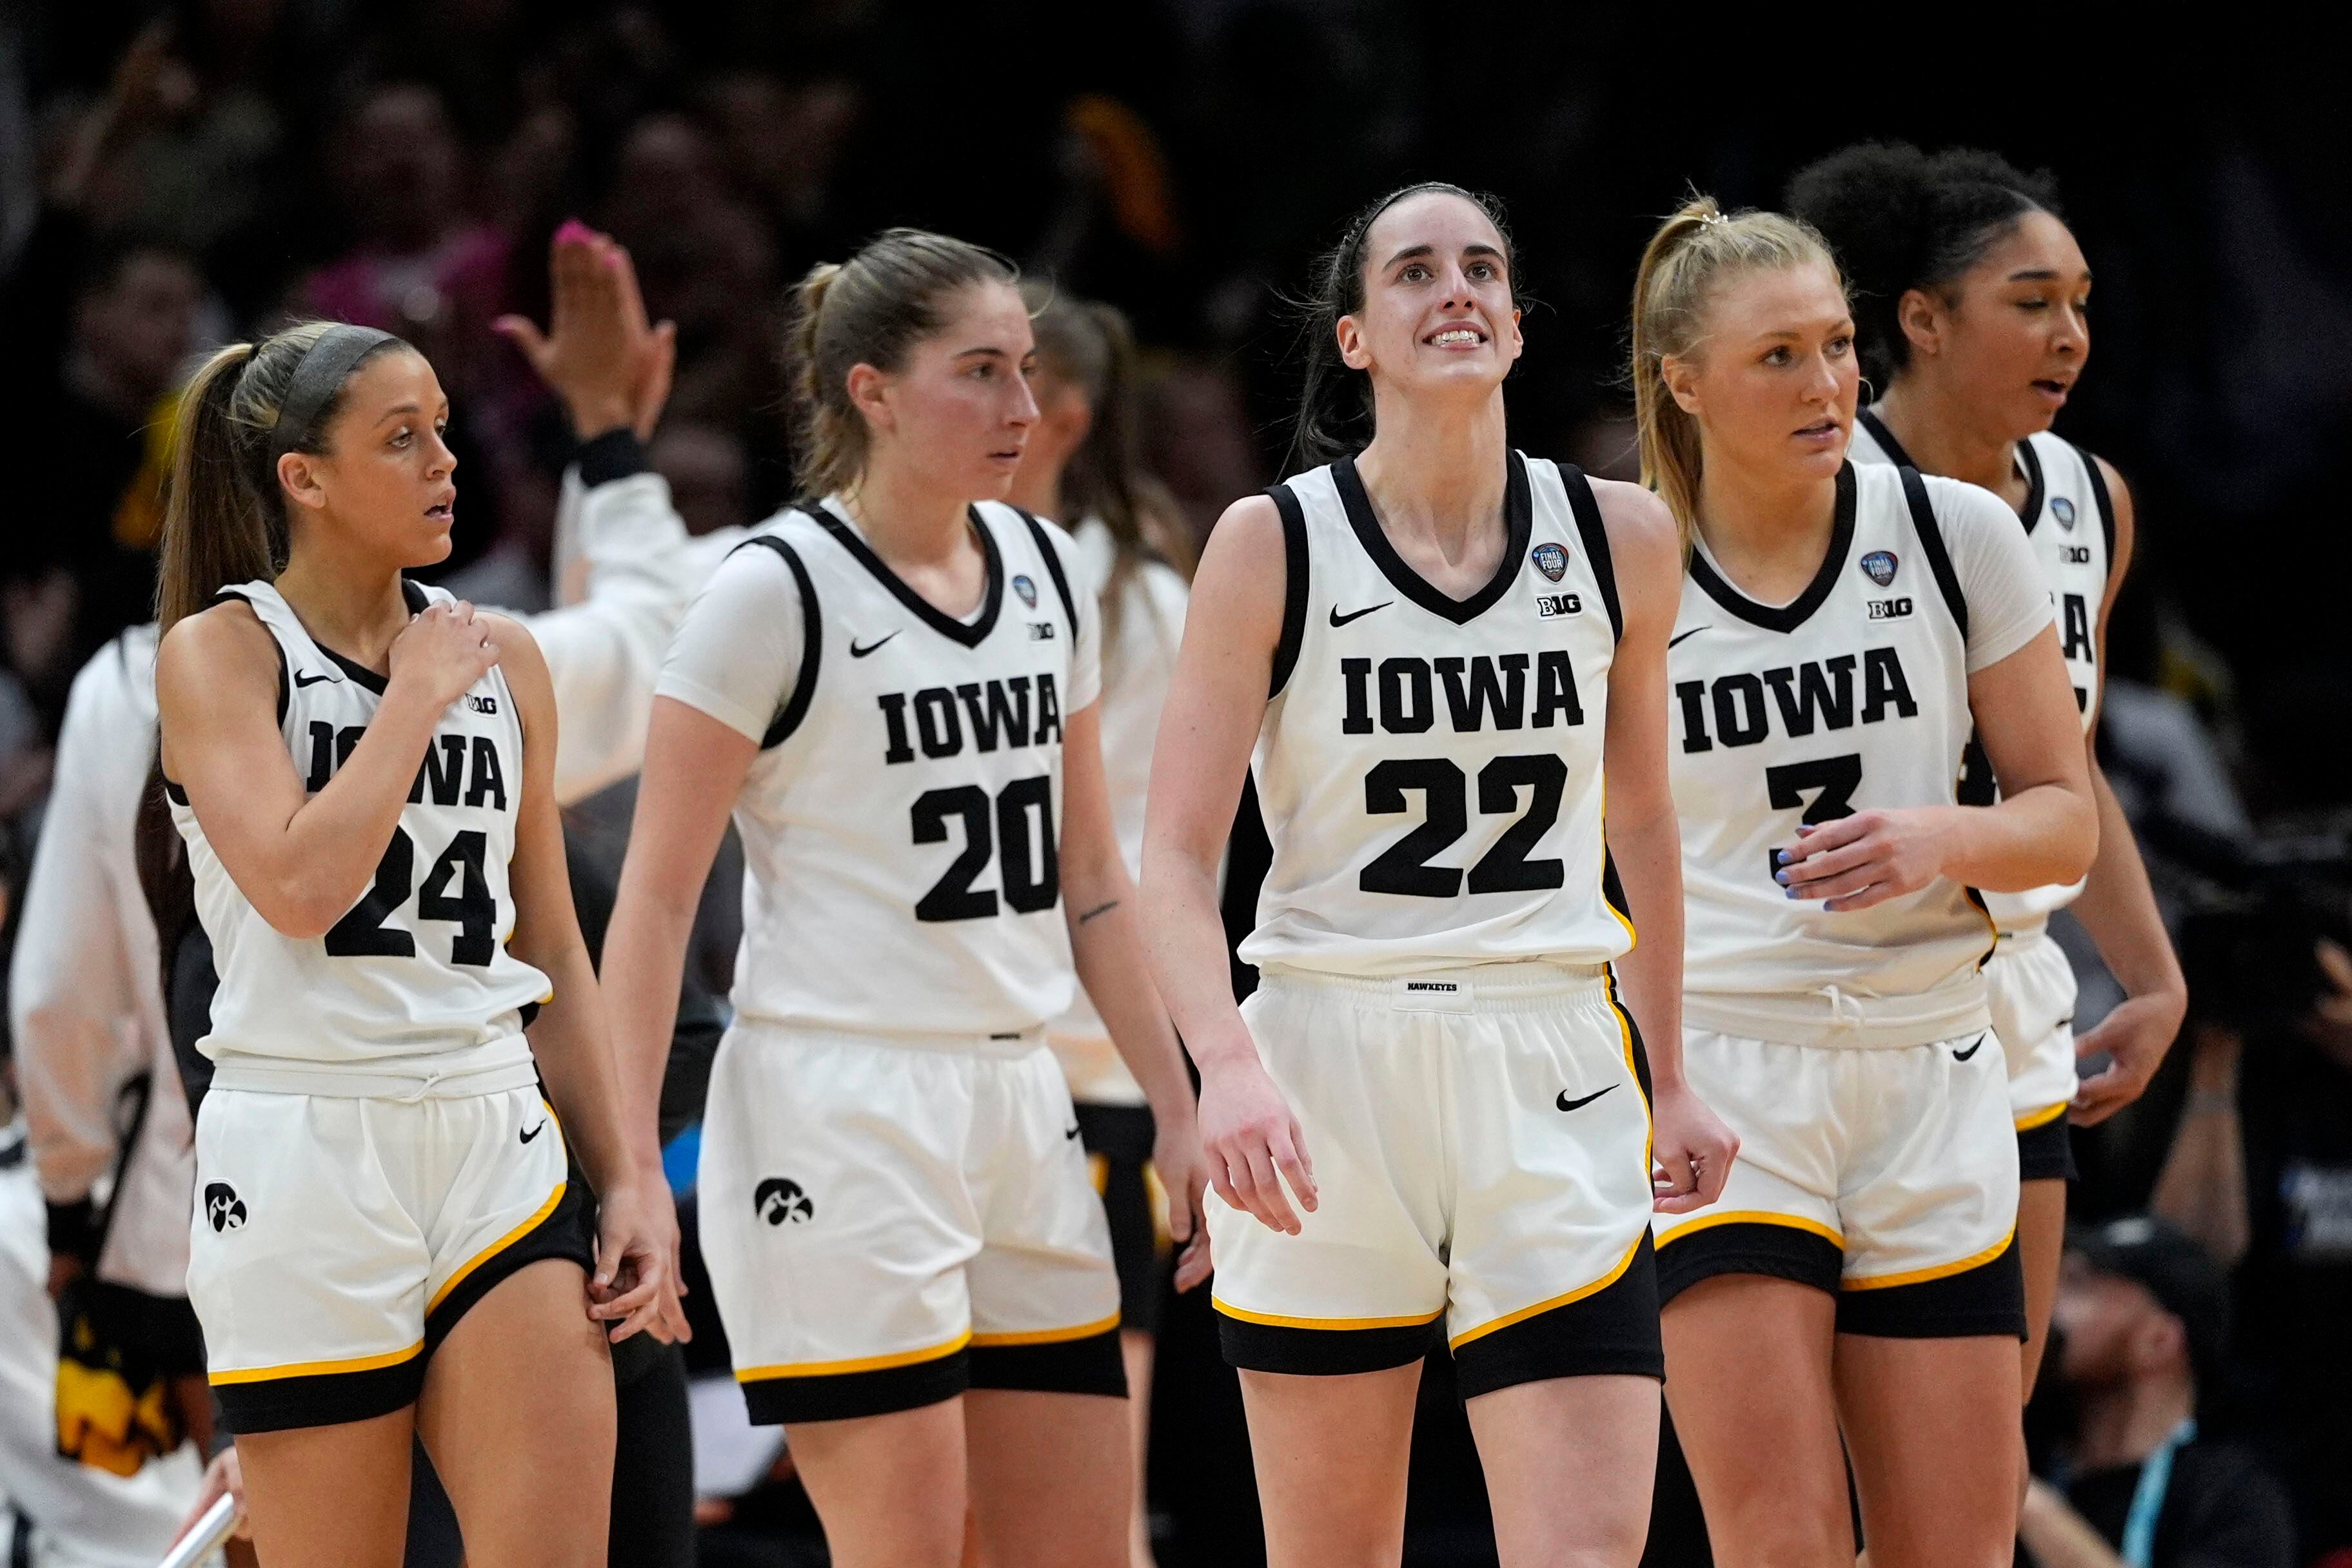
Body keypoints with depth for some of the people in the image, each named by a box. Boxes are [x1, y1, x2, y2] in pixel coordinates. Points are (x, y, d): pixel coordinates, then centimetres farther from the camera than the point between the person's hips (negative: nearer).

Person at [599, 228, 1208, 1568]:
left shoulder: (1047, 574, 11)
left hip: (1018, 1102, 7)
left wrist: (1179, 1108, 14)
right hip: (835, 1116, -7)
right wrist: (630, 1165, -14)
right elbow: (658, 898, -8)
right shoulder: (776, 592, -9)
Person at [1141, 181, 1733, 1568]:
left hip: (1553, 1086, 1)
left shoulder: (1621, 539, 5)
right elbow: (1179, 856, -6)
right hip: (1325, 1085, -1)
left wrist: (1669, 1079, 21)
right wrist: (1230, 1067, -23)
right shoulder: (1275, 544, -3)